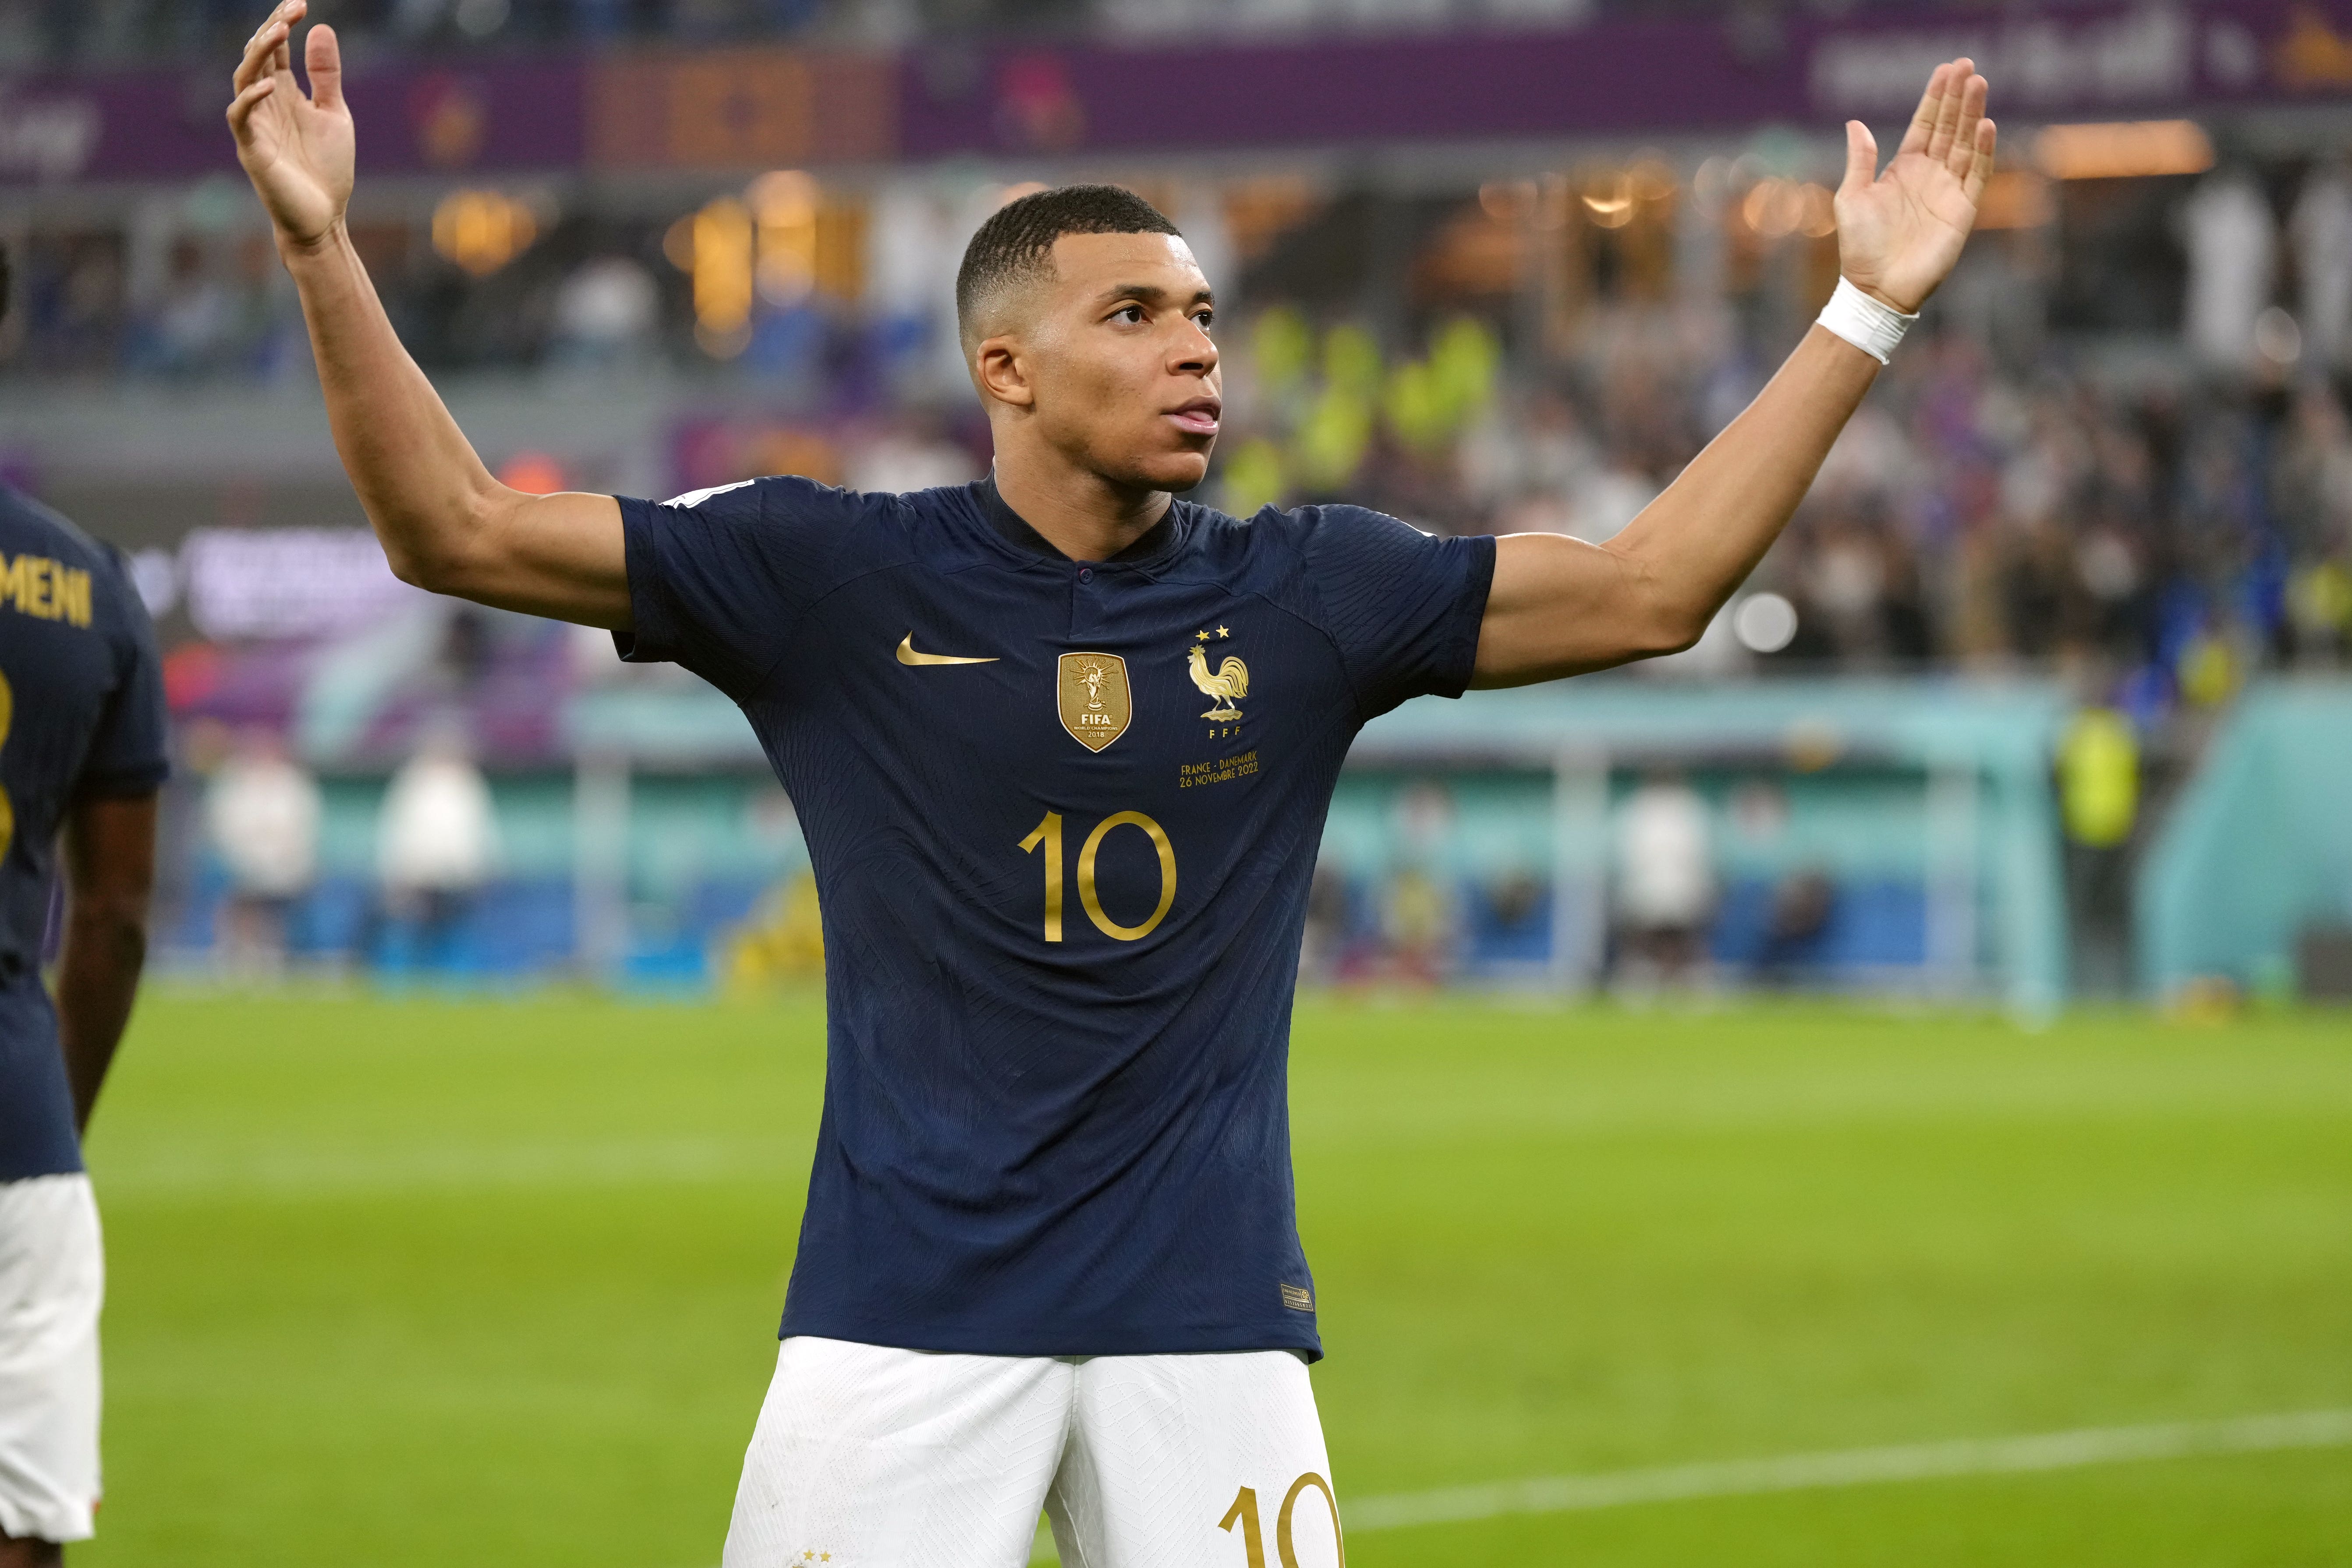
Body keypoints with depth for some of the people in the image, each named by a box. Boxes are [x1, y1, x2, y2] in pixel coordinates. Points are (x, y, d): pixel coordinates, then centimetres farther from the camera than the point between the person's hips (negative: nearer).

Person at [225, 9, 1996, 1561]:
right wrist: (324, 251, -12)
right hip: (907, 1309, -2)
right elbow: (459, 529, -1)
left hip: (1209, 1316, 2)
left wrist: (1866, 310, 3)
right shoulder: (837, 580, 0)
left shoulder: (1305, 595, 7)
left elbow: (1650, 588, 7)